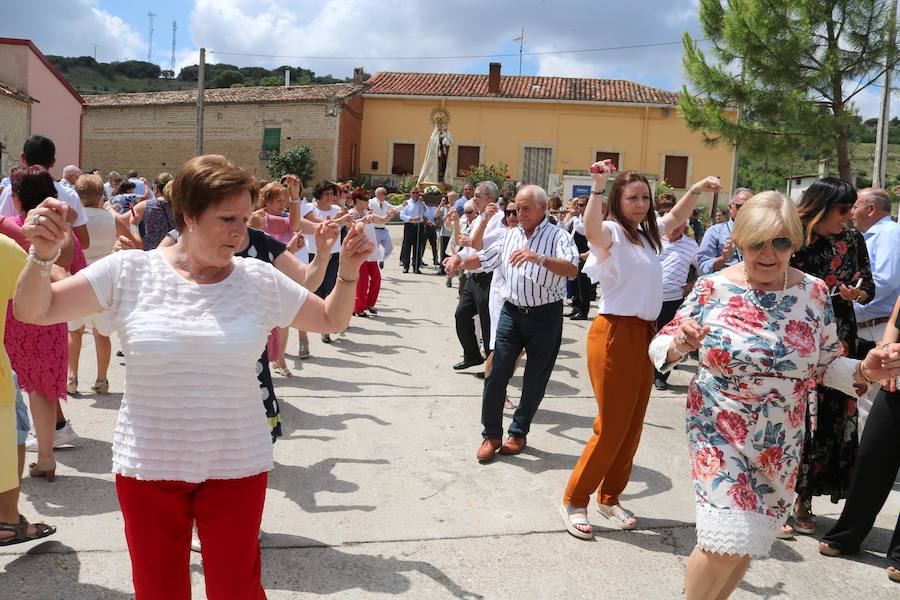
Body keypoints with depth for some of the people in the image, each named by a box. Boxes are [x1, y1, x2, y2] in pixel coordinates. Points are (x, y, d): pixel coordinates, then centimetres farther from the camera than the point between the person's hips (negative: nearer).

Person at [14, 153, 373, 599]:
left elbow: (331, 320, 7)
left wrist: (348, 271, -10)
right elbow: (33, 311, -5)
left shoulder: (262, 280, -4)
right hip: (147, 465, 0)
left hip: (237, 466, 0)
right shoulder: (129, 271, -7)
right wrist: (41, 256, -23)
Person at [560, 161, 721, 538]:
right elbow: (591, 230, -36)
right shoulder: (612, 232, -11)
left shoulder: (648, 232, 13)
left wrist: (698, 189, 18)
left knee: (632, 426, 12)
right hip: (614, 334, -8)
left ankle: (610, 498, 26)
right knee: (612, 426, -5)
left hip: (643, 334, 8)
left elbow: (676, 217, 32)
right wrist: (598, 185, -45)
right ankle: (574, 501, 9)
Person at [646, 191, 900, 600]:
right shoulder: (712, 288, -10)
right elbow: (660, 348, -5)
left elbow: (827, 364, 6)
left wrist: (864, 371, -15)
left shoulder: (814, 292, -3)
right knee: (726, 541, -10)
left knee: (747, 541, 17)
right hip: (719, 432, -3)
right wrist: (679, 344, -27)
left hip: (780, 443, 4)